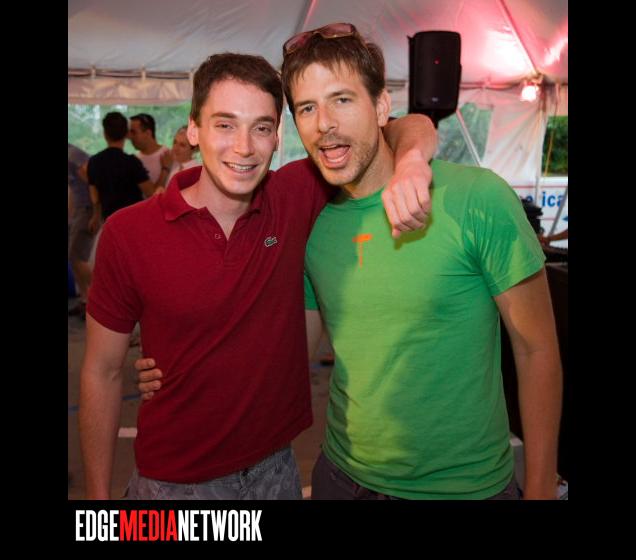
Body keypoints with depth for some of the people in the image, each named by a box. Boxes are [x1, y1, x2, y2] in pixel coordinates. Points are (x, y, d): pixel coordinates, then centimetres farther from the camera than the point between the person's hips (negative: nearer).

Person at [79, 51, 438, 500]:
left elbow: (406, 127, -6)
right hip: (174, 481, -2)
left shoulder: (294, 198, -11)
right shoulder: (128, 232, -15)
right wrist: (98, 496, -3)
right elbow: (102, 372, -6)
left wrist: (411, 160, -29)